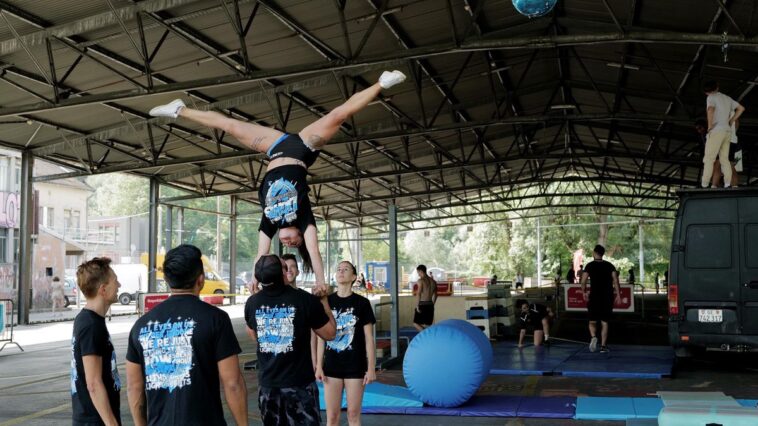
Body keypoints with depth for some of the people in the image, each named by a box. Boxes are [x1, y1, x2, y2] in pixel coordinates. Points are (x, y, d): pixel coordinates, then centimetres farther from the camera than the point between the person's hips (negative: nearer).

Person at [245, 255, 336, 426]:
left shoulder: (252, 303, -4)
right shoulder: (305, 300, -16)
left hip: (267, 384, 4)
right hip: (300, 384, -4)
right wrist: (324, 302, 8)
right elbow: (330, 333, -4)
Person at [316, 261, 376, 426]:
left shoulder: (362, 303, -3)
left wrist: (371, 368, -6)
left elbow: (369, 338, -3)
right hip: (332, 366, 2)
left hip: (355, 366, -2)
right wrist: (319, 365, 2)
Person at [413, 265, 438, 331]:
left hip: (422, 304, -7)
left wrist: (417, 306, -13)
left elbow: (418, 294, -17)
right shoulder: (433, 281, 11)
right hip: (430, 305, 7)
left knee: (416, 323, 1)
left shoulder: (421, 280, -10)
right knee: (427, 325, 12)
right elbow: (435, 295, 16)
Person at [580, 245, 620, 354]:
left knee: (592, 321, 9)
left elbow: (583, 282, -8)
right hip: (608, 297, 2)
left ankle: (593, 337, -19)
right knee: (604, 323, 9)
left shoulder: (590, 265, -1)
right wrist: (618, 295, -4)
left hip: (594, 297, -2)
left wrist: (584, 293, 7)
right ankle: (603, 346, 7)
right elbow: (615, 280, -6)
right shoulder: (609, 265, 4)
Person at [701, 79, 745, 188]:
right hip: (727, 131, 7)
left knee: (708, 159, -8)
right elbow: (741, 108, 23)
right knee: (724, 159, 3)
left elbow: (710, 109, -22)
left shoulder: (711, 97, -2)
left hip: (717, 131, -7)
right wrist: (731, 121, 19)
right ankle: (728, 184, -12)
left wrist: (710, 125, -14)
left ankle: (704, 185, -13)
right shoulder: (727, 98, 20)